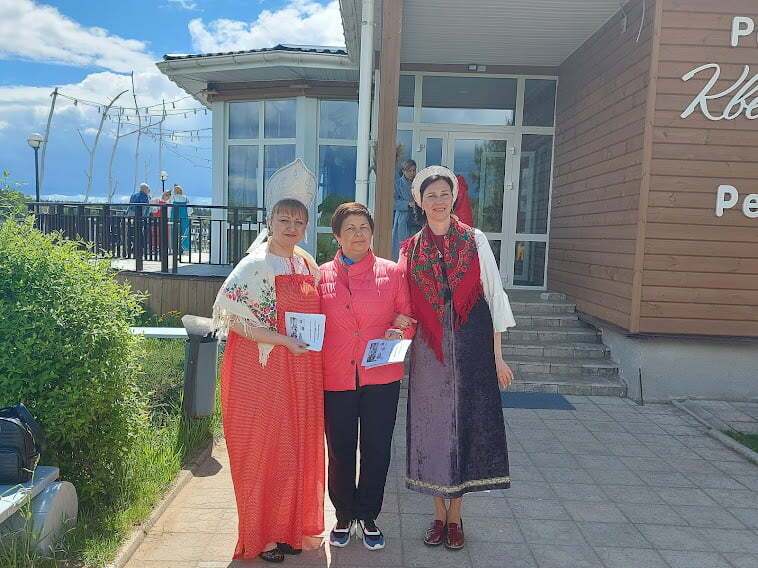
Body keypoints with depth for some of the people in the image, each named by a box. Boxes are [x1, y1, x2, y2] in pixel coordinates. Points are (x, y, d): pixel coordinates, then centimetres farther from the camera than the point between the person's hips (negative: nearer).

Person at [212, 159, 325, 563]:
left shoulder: (307, 264, 9)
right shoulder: (255, 265, -11)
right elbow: (231, 317, -18)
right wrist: (283, 340, -21)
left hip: (301, 372, 6)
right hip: (263, 370, -6)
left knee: (297, 449, 13)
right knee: (263, 451, 4)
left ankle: (289, 527, 31)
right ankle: (261, 537, 22)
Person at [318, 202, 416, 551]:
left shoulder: (391, 273, 2)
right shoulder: (321, 276, 4)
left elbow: (408, 317, 6)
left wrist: (399, 333, -15)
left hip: (381, 378, 0)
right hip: (335, 379, 1)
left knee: (377, 451, 10)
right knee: (340, 453, 12)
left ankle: (368, 516, 31)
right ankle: (344, 516, 33)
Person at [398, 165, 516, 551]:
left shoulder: (475, 241, 2)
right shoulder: (410, 249, 6)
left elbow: (494, 295, 1)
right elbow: (405, 306, 9)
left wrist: (498, 357, -2)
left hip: (471, 346, -1)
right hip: (429, 352, 1)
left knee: (466, 424, 5)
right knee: (432, 426, 7)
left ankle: (455, 516, 22)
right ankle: (439, 514, 24)